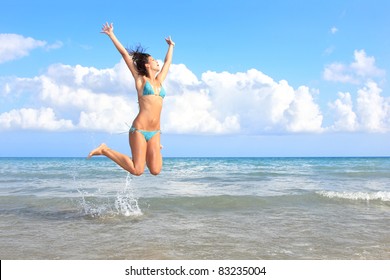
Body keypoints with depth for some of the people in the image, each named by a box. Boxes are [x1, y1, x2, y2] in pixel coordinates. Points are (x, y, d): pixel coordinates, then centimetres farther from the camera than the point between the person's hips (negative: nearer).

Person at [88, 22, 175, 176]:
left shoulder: (159, 81, 17)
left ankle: (148, 150, 27)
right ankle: (105, 150, 5)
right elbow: (125, 54, 3)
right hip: (139, 130, -5)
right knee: (137, 170, -11)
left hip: (155, 132, 5)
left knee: (155, 170, -4)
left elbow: (167, 61, 33)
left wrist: (171, 46, 46)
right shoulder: (140, 79, 3)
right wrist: (111, 35, 4)